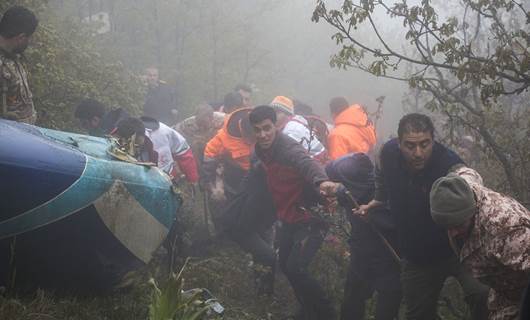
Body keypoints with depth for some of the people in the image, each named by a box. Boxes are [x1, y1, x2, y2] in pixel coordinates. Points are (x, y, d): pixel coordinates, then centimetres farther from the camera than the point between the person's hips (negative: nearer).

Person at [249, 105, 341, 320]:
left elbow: (307, 163, -48)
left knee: (295, 268, -19)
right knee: (285, 265, 18)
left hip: (308, 219, -9)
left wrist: (321, 181, -69)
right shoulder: (261, 150, 0)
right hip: (288, 219, 9)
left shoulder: (288, 148, -26)